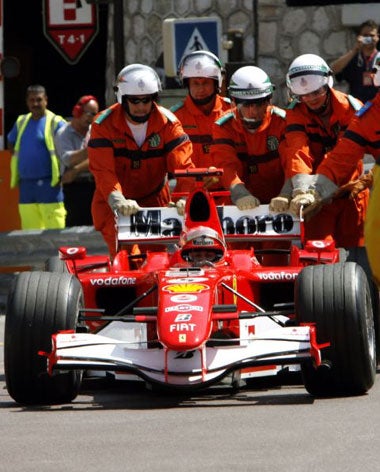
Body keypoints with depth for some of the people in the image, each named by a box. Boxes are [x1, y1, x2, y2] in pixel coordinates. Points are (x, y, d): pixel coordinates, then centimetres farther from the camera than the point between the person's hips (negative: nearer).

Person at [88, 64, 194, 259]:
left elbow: (182, 165, -17)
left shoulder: (168, 123, -8)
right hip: (113, 205, -2)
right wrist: (117, 200, -42)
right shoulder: (104, 125, -13)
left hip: (156, 201, 2)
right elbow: (103, 170, -24)